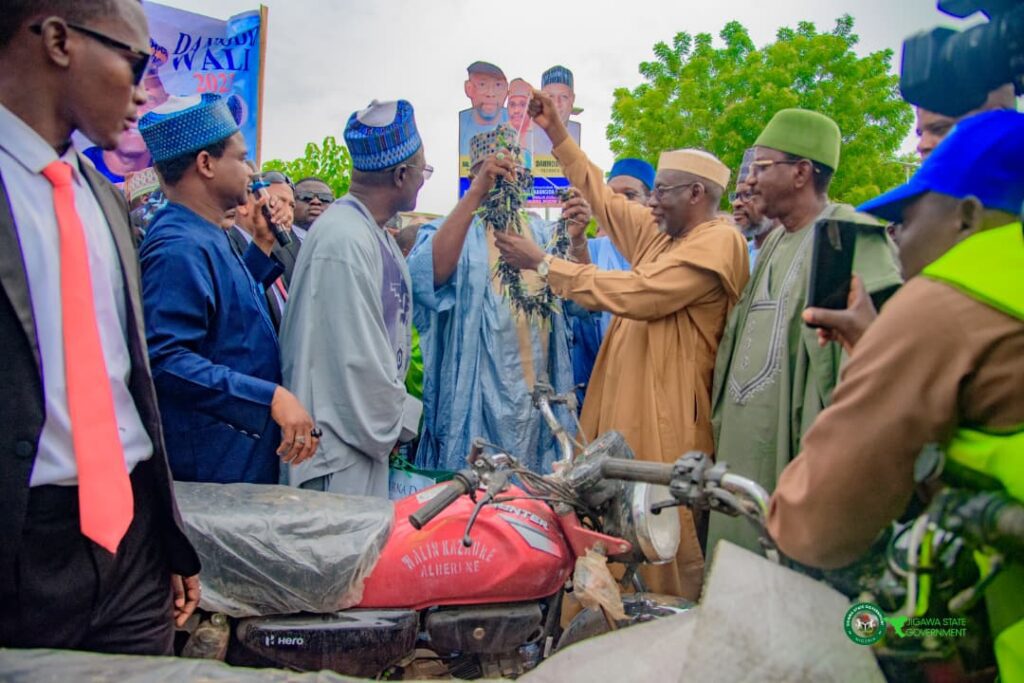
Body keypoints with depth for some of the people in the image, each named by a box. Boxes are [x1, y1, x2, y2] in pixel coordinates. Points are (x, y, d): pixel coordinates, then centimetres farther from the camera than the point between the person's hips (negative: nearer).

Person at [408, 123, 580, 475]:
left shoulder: (541, 232, 10)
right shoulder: (455, 230, -1)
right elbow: (429, 275, -24)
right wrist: (476, 191, -31)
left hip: (537, 391, 4)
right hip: (474, 394, -3)